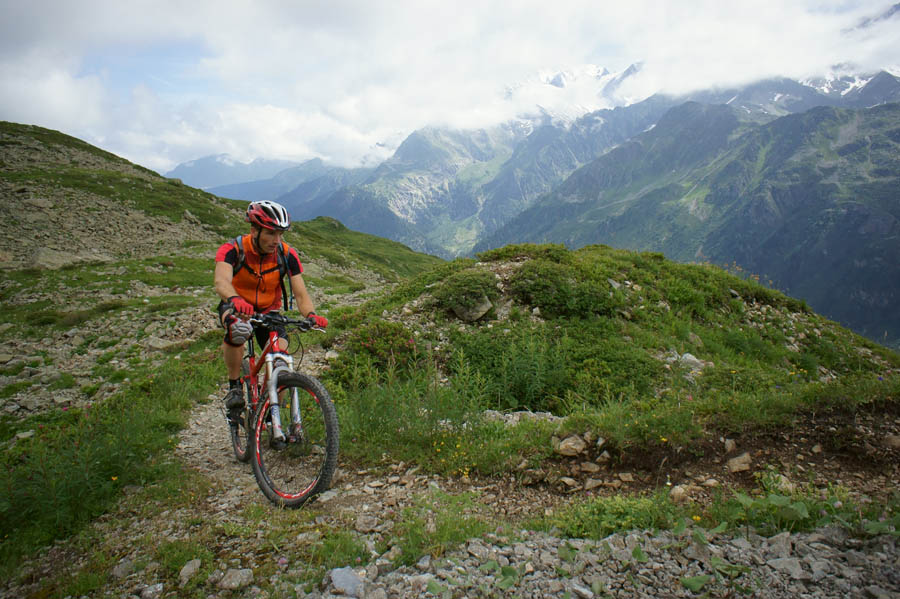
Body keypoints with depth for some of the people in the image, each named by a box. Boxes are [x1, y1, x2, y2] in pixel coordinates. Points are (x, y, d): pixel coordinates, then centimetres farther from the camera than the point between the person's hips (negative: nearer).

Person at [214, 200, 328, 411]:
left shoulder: (287, 255, -16)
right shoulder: (233, 249, -23)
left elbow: (301, 294, -21)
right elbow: (221, 282, -40)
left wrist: (311, 314, -43)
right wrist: (235, 300, -63)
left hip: (269, 312, 2)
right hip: (236, 308, -2)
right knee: (238, 329, -38)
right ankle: (234, 387, -17)